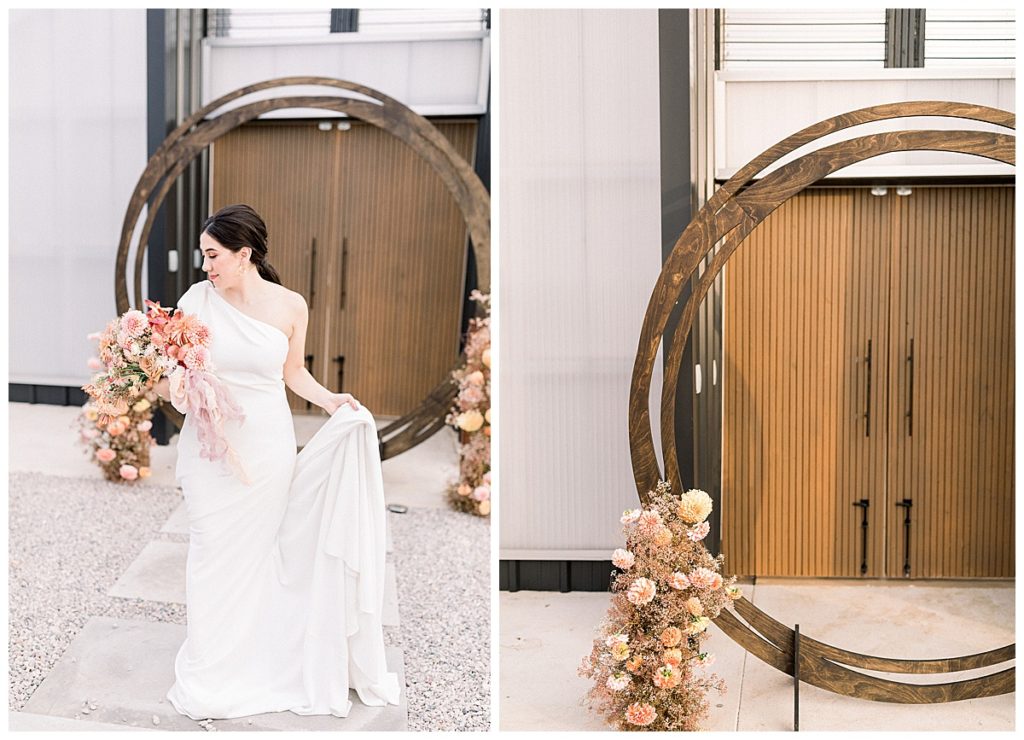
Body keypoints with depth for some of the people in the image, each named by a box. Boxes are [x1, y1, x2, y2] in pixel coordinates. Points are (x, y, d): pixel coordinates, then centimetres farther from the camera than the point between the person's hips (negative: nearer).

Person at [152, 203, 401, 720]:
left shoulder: (290, 305, -3)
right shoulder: (198, 299, -4)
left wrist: (330, 401, -5)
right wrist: (165, 386, -19)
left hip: (268, 447, 0)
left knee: (257, 553, 8)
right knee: (214, 554, 4)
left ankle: (260, 667, 25)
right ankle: (213, 674, 19)